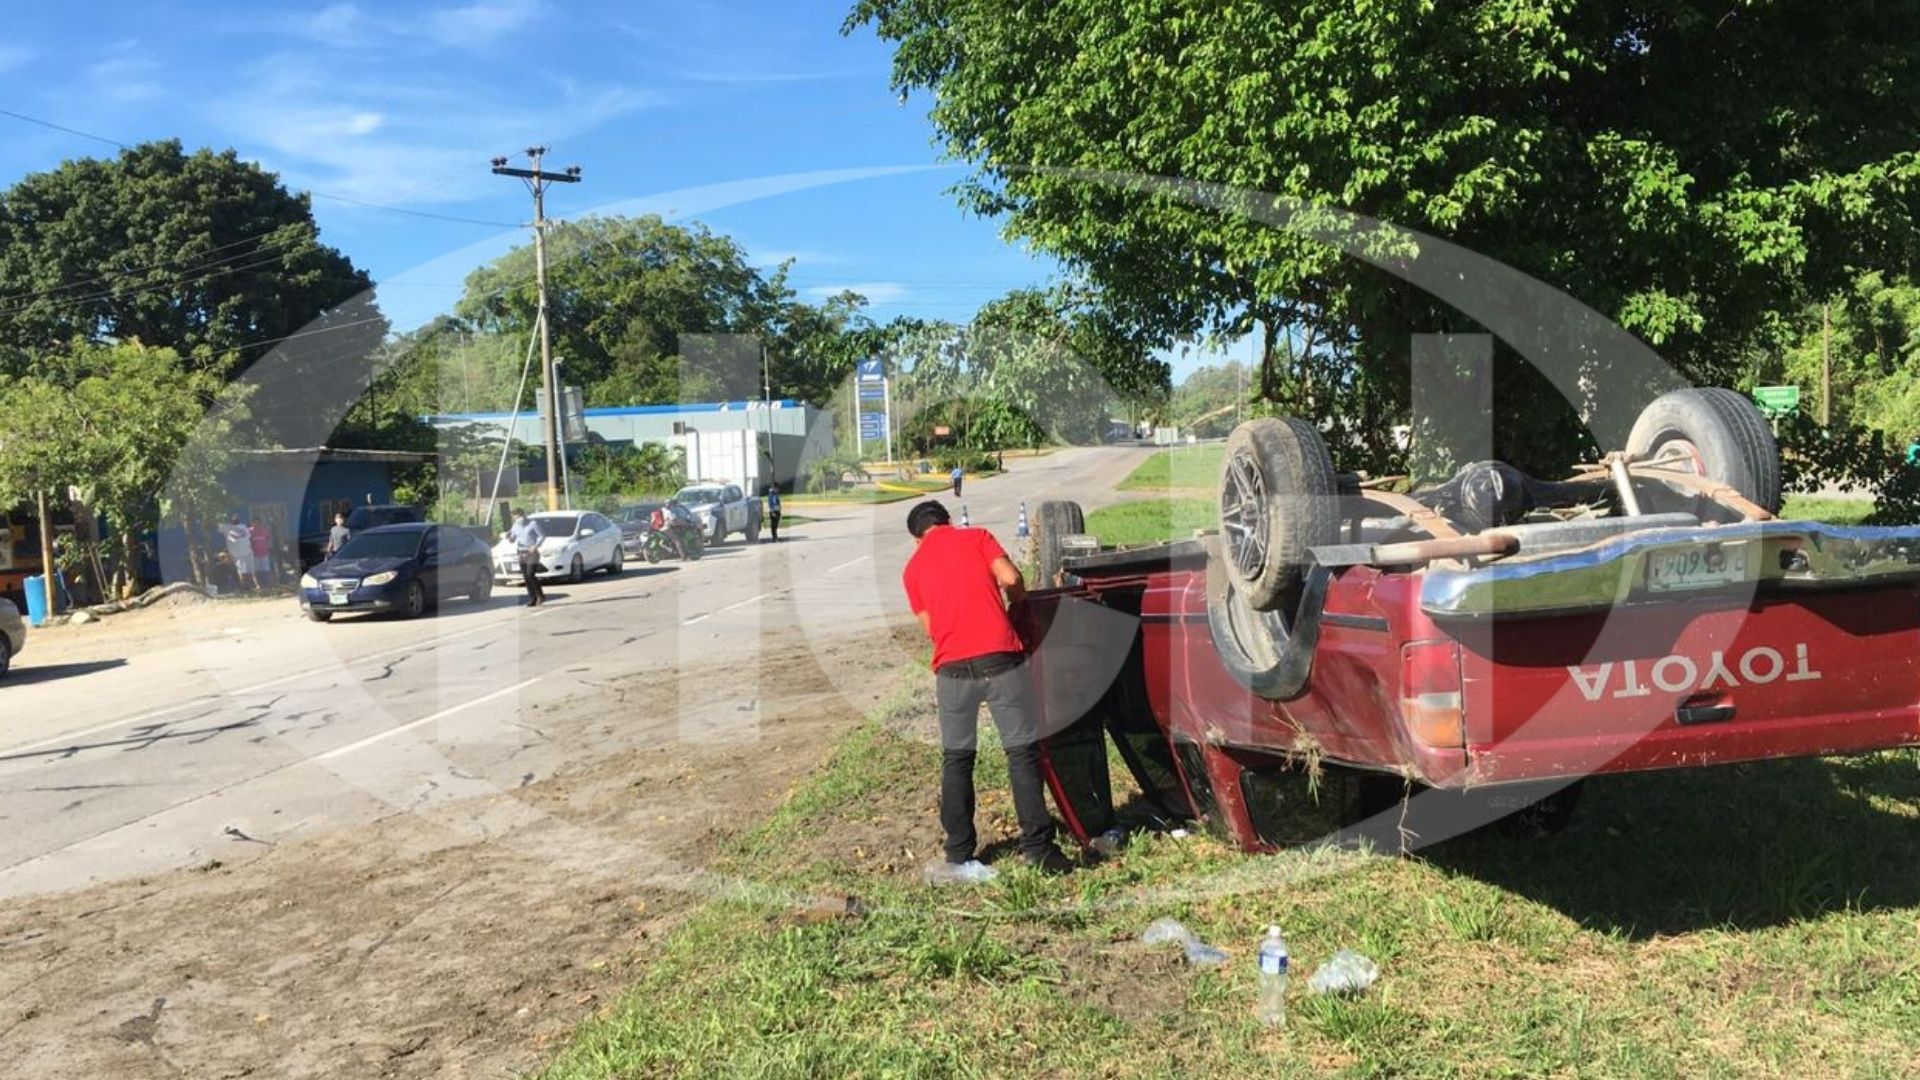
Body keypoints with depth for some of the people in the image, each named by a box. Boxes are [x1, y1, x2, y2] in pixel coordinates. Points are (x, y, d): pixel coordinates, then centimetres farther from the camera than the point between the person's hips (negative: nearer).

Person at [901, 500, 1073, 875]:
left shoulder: (912, 569, 15)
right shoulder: (976, 537, 9)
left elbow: (930, 626, 12)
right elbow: (1011, 579, -4)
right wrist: (1017, 605, 15)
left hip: (952, 668, 2)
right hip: (1000, 658, -2)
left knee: (956, 759, 15)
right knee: (1022, 752, 5)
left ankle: (959, 851, 19)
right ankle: (1038, 846, 4)